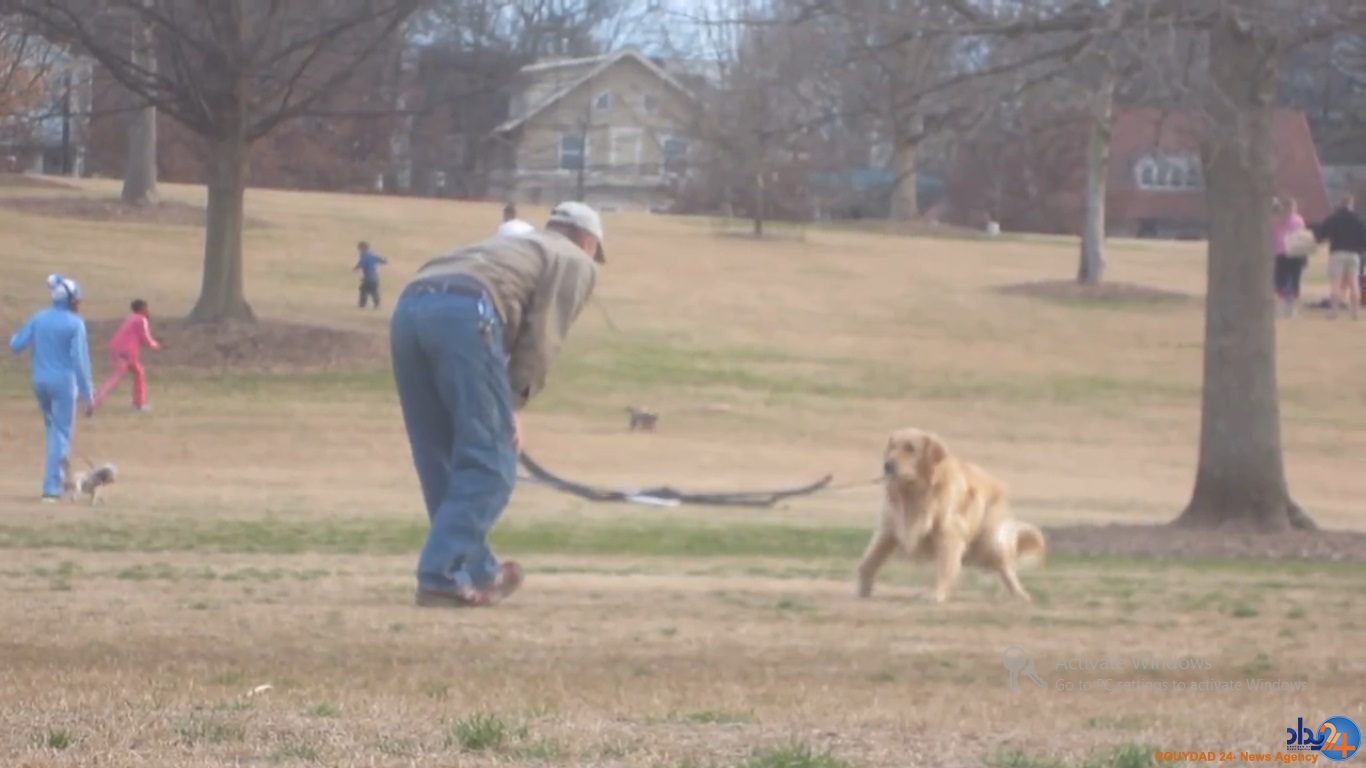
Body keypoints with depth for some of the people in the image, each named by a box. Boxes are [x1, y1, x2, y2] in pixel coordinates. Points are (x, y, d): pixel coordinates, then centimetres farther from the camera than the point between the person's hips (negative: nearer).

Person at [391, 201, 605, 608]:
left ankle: (477, 573, 23)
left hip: (409, 308, 7)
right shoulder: (576, 262, 21)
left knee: (441, 460, 16)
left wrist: (501, 406, 25)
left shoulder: (508, 247, 41)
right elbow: (542, 338, 4)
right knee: (489, 462, -1)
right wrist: (514, 403, 5)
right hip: (465, 314, -7)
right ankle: (443, 576, -10)